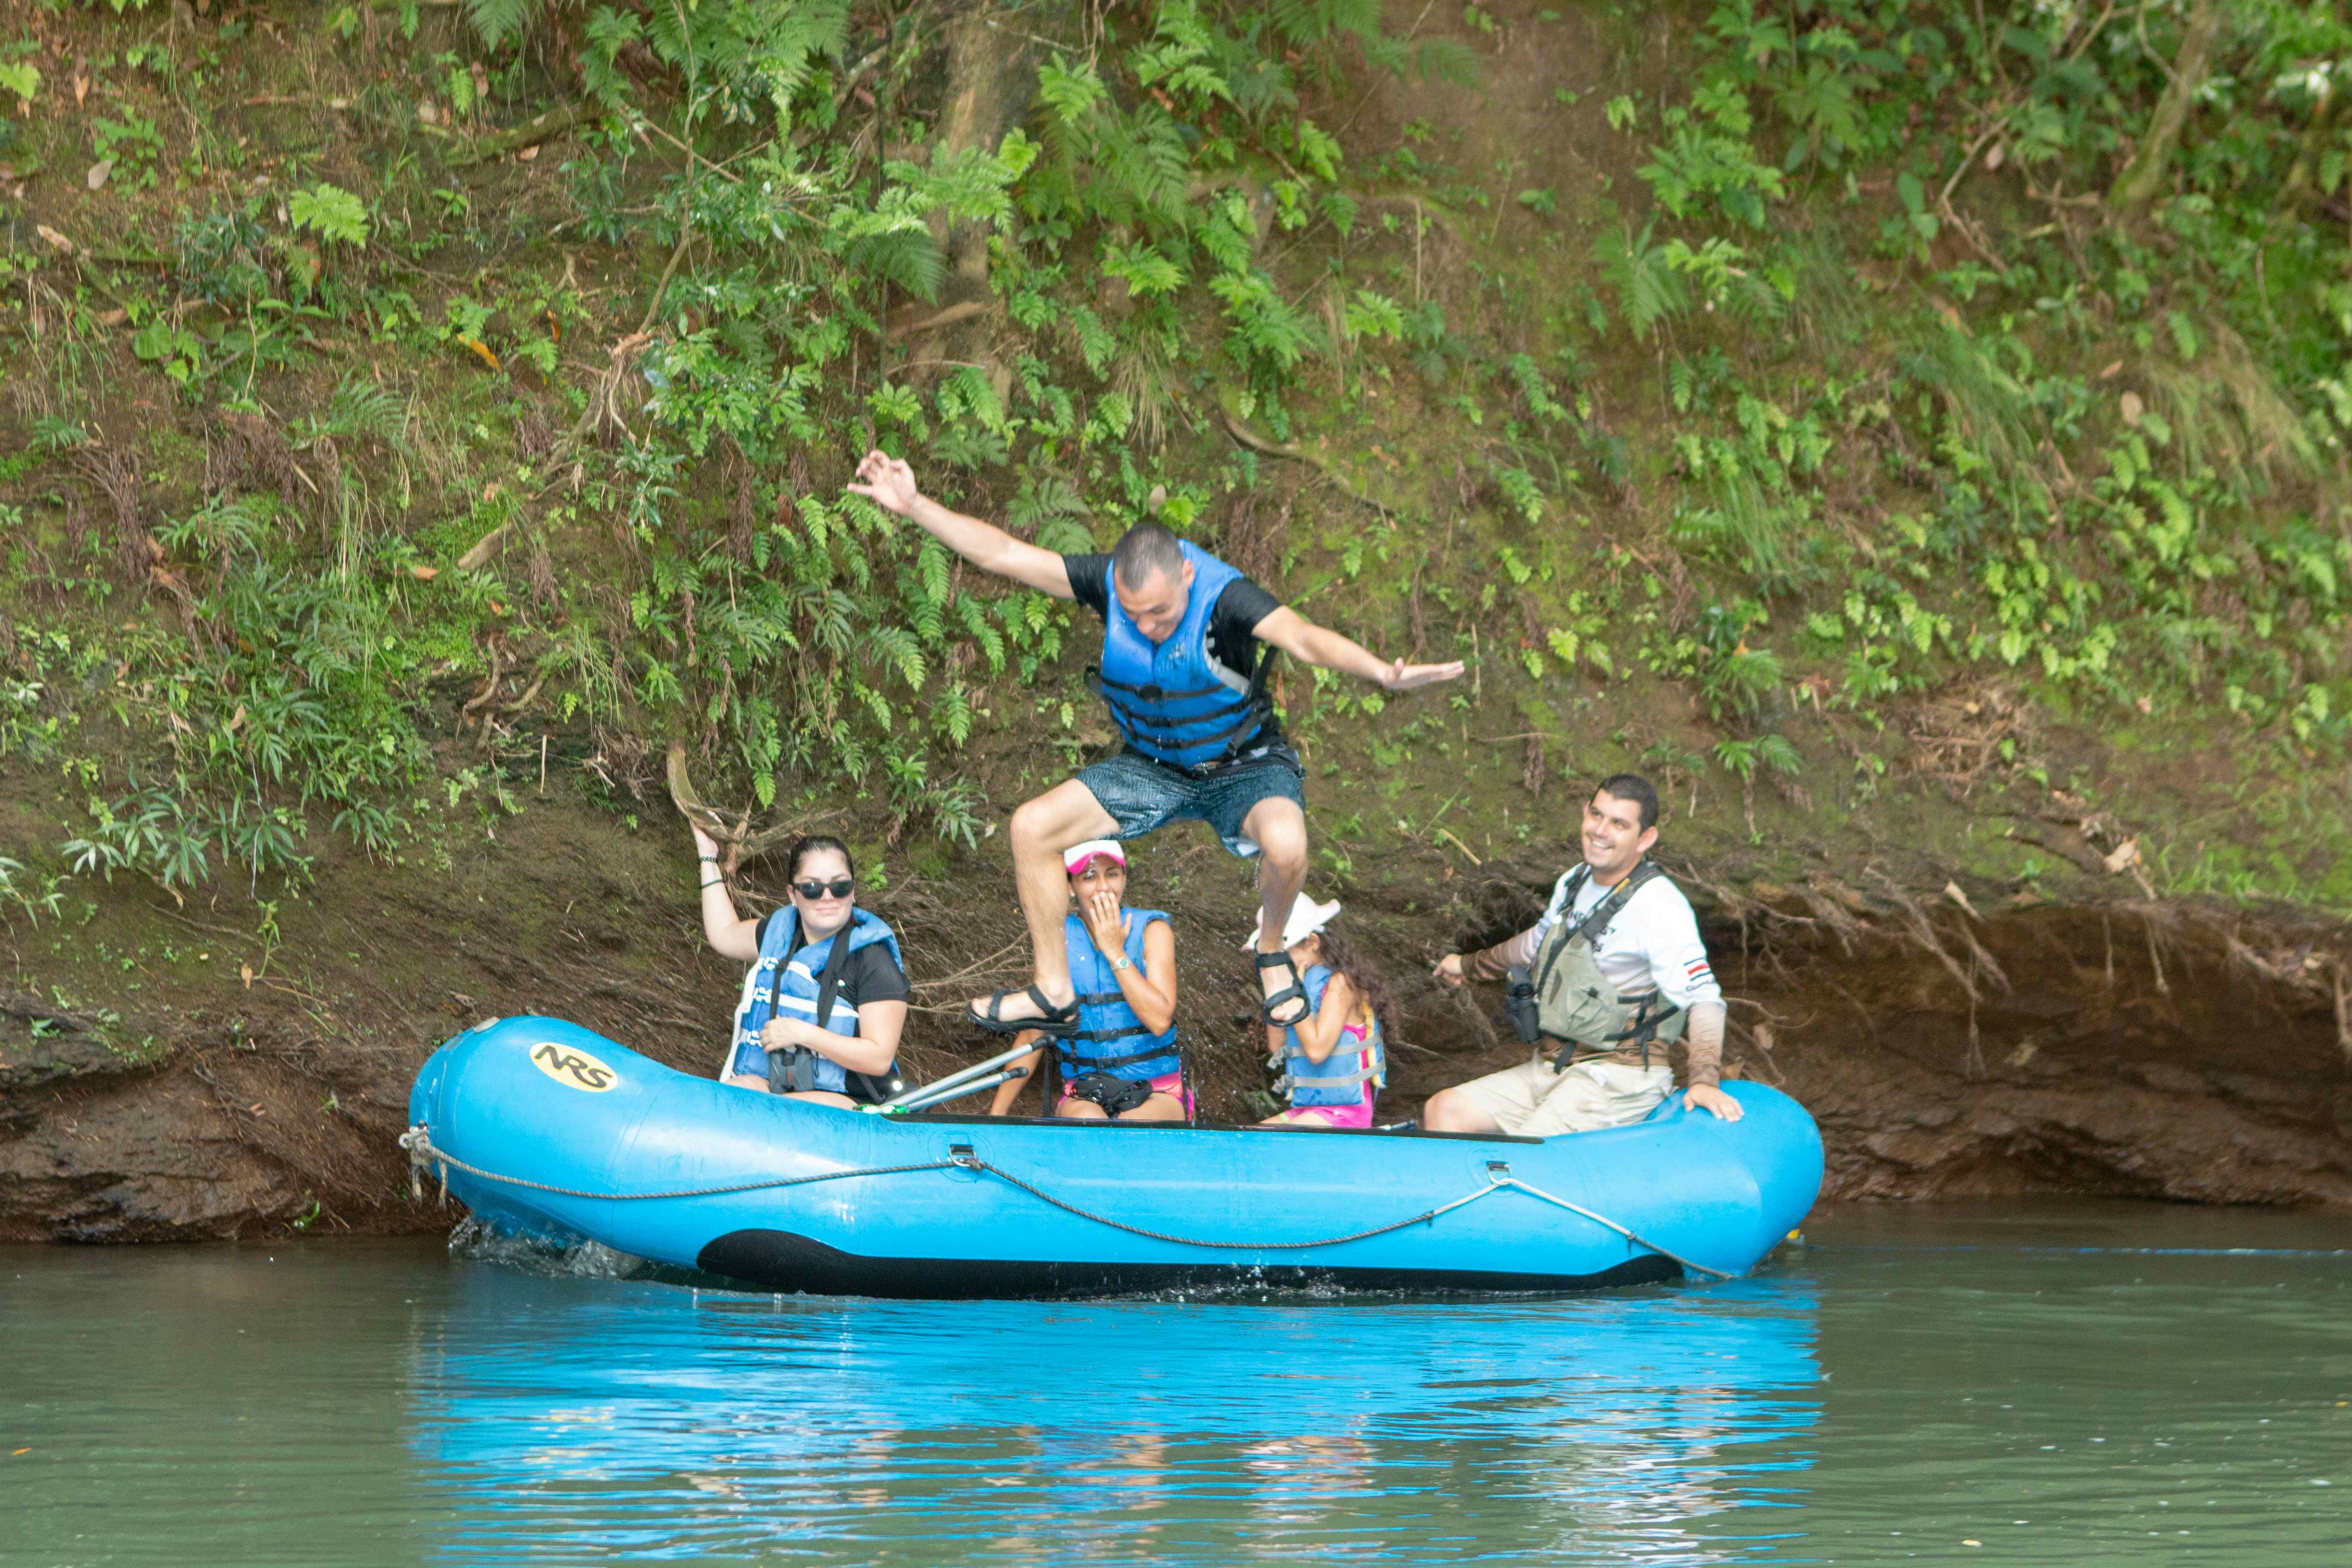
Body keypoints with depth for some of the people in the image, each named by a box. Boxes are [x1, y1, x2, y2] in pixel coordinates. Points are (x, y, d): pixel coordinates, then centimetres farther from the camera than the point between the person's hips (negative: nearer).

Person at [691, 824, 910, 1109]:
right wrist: (708, 856, 42)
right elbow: (724, 935, 38)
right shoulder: (782, 931, 13)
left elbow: (879, 1059, -12)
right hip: (763, 1081, 5)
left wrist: (802, 1033, -18)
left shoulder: (874, 958, -7)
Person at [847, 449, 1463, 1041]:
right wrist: (912, 505, -18)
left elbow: (1303, 637, -47)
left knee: (1285, 844, -37)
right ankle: (1054, 993, 3)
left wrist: (1382, 672, -65)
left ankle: (1272, 952, -3)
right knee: (1033, 827, -10)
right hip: (1152, 769, 5)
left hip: (1243, 768, -5)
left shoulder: (1225, 597, -30)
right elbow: (1002, 554, -12)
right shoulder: (1110, 583, -16)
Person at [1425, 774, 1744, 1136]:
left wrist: (1704, 1079, -33)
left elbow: (1703, 997, -19)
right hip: (1548, 1068, 8)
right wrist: (1470, 966, 48)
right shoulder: (1575, 883, 11)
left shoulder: (1659, 905, -15)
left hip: (1617, 1078, -8)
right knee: (1444, 1110, -2)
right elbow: (1540, 940, 32)